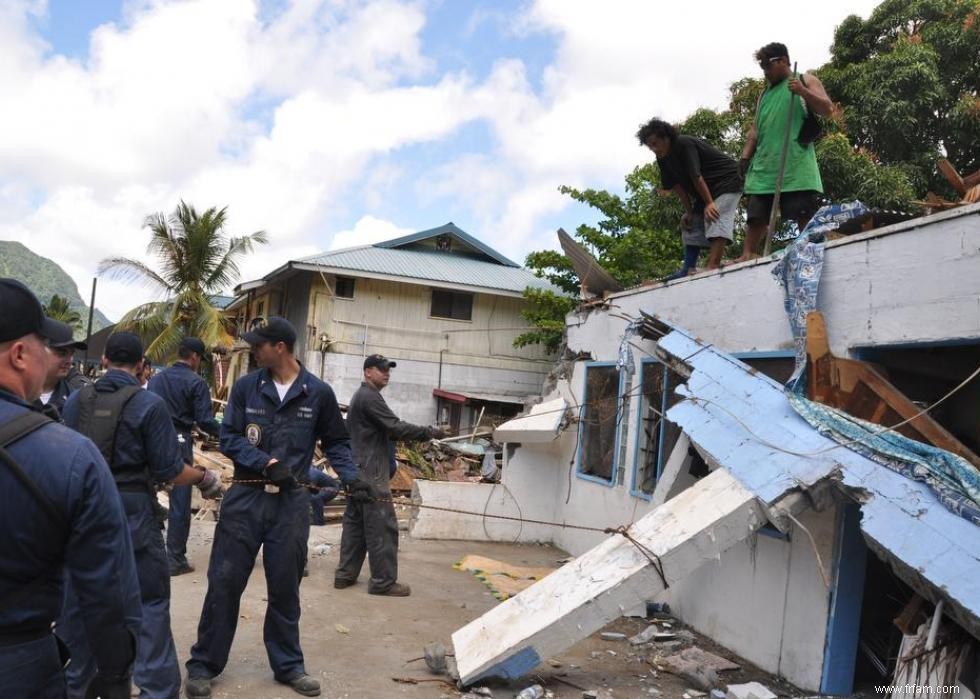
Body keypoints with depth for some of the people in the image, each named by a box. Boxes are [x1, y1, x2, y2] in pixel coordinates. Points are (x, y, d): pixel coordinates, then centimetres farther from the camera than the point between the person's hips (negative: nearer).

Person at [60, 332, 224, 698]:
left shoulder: (75, 400, 2)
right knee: (150, 601, 4)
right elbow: (168, 470, -11)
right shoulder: (149, 404, -12)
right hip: (131, 514, -5)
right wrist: (204, 478, 6)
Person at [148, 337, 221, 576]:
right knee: (180, 503, 2)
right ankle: (175, 559, 5)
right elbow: (205, 421, -11)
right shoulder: (196, 383, -8)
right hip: (180, 444, -5)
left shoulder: (156, 378, 10)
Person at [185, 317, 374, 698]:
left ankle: (288, 665, 25)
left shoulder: (318, 393, -1)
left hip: (291, 502, 0)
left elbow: (335, 442, 10)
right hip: (245, 497, 0)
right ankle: (204, 664, 19)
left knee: (285, 587, 11)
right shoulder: (245, 387, 0)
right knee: (224, 582, 4)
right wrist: (267, 463, -17)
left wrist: (352, 477, -5)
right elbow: (229, 439, -3)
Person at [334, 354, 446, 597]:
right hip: (371, 472, -10)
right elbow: (395, 427, -19)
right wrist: (429, 432, -14)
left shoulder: (360, 396, 19)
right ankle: (383, 581, -3)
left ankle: (345, 574, 16)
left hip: (358, 471, 11)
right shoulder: (370, 397, -14)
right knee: (382, 526, -7)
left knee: (355, 522, 12)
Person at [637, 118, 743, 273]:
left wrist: (709, 203, -26)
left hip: (727, 181, -10)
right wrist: (689, 211, -5)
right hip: (703, 191, 10)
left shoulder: (684, 144, -25)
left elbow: (696, 177, -26)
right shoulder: (663, 158, 0)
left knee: (716, 218, -27)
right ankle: (688, 270, 4)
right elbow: (677, 186, -2)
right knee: (691, 223, 7)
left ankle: (713, 266, -40)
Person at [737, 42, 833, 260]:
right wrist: (745, 156, 7)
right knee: (756, 217, 0)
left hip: (797, 166, -5)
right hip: (764, 167, 5)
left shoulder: (806, 81, 10)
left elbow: (827, 109, -2)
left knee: (805, 217, -7)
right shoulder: (765, 94, 24)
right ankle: (747, 257, 1)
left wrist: (802, 91, -15)